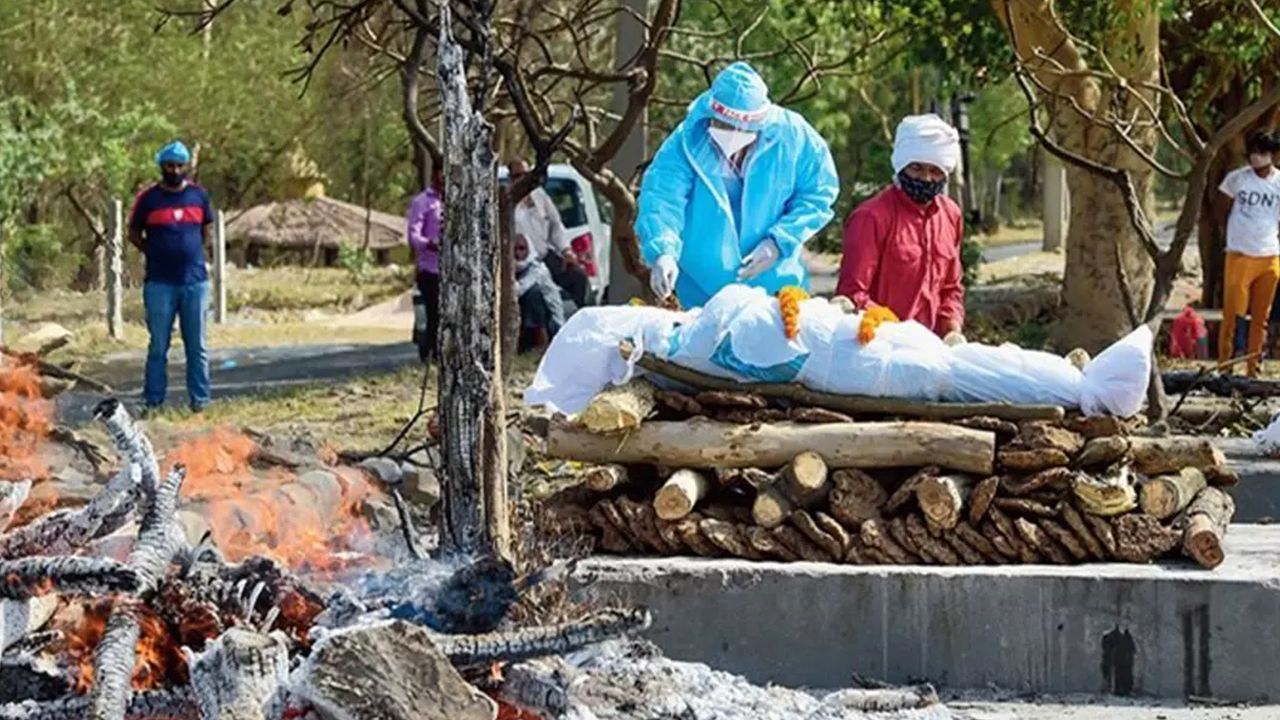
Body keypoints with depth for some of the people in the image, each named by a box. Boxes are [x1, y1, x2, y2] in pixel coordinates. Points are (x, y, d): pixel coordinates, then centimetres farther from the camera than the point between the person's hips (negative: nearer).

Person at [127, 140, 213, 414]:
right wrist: (156, 253, 1)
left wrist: (191, 254, 9)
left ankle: (200, 400, 10)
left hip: (195, 281, 2)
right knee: (158, 346, 1)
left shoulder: (199, 195, 7)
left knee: (197, 345, 5)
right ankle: (152, 401, 4)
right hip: (159, 284, -2)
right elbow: (133, 234, 10)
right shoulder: (148, 199, 0)